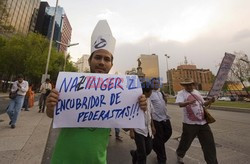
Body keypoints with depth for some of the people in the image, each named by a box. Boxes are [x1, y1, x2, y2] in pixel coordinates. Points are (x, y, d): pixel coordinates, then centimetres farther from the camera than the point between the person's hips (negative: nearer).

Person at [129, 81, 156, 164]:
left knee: (149, 149, 18)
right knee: (142, 154, 7)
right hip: (138, 130, -6)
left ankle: (135, 154, 46)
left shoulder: (148, 100, 2)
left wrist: (152, 126, 14)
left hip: (147, 129, 7)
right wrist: (131, 131, -15)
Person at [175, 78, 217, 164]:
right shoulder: (181, 93, -10)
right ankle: (179, 155, 40)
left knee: (209, 143, 12)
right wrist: (189, 102, -46)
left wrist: (210, 101, -1)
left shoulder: (196, 92, 11)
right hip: (190, 123, -5)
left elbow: (204, 103, 19)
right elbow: (180, 104, -28)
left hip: (203, 122, 6)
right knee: (186, 142, 12)